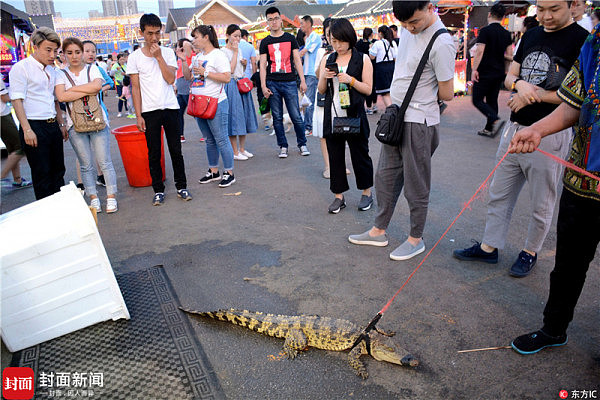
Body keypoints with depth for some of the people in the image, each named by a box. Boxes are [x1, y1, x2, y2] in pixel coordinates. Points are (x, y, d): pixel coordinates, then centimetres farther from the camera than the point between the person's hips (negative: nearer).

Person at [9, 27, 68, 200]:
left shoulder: (51, 70, 15)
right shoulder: (21, 68, -7)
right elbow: (16, 100, -12)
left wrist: (61, 124, 18)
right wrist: (27, 130, -18)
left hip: (53, 126, 7)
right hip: (34, 127, -7)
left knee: (58, 171, 11)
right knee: (42, 175, -2)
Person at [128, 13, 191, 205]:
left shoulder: (168, 53, 5)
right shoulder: (135, 57, 3)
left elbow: (171, 79, -7)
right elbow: (135, 88, 1)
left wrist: (159, 56, -11)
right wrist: (139, 115, -4)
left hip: (170, 108, 1)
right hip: (149, 111, -1)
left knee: (176, 150, 5)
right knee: (154, 153, 4)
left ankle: (181, 187, 17)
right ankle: (158, 190, 15)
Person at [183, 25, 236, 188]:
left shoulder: (218, 55, -8)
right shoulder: (197, 57, 16)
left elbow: (227, 78, -17)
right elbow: (188, 76, 22)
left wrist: (205, 72, -18)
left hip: (216, 104, -8)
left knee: (221, 139, -5)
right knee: (209, 140, 14)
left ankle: (229, 173, 4)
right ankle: (213, 172, 23)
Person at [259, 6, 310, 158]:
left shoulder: (290, 38, 10)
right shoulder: (265, 42, 9)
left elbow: (297, 61, 8)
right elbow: (263, 65, 5)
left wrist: (302, 81, 1)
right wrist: (263, 86, -4)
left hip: (290, 82, -1)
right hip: (273, 84, 1)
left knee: (296, 116, -2)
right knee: (277, 117, 4)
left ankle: (302, 144, 14)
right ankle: (283, 146, 14)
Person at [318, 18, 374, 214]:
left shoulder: (362, 59, 0)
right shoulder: (327, 60, 10)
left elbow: (368, 89, -2)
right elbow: (321, 91, 12)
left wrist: (351, 80, -16)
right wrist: (324, 77, -8)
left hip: (354, 115, -3)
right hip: (332, 116, 4)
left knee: (360, 154, 5)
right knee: (335, 156, 7)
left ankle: (366, 192, 23)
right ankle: (339, 196, 17)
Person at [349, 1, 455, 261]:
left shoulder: (441, 43, -20)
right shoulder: (407, 30, 5)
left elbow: (447, 94, -16)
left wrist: (415, 95, 0)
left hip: (419, 122, -8)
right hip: (396, 115, 8)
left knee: (415, 185, 4)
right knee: (385, 177, 15)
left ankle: (416, 239, 22)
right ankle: (379, 231, 30)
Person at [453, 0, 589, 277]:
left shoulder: (582, 40, -9)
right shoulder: (531, 35, 11)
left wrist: (534, 94, -14)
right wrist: (519, 83, -11)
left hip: (549, 135, -6)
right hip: (515, 129, 6)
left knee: (542, 204, 9)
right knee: (499, 194, 12)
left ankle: (530, 253, 27)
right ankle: (489, 247, 25)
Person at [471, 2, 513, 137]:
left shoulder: (485, 30, -10)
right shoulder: (506, 34, 9)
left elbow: (479, 52, -17)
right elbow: (509, 55, 11)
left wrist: (474, 70, -14)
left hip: (484, 73, -7)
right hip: (499, 73, 7)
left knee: (477, 100, -1)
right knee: (492, 101, 13)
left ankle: (496, 120, -19)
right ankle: (489, 129, 16)